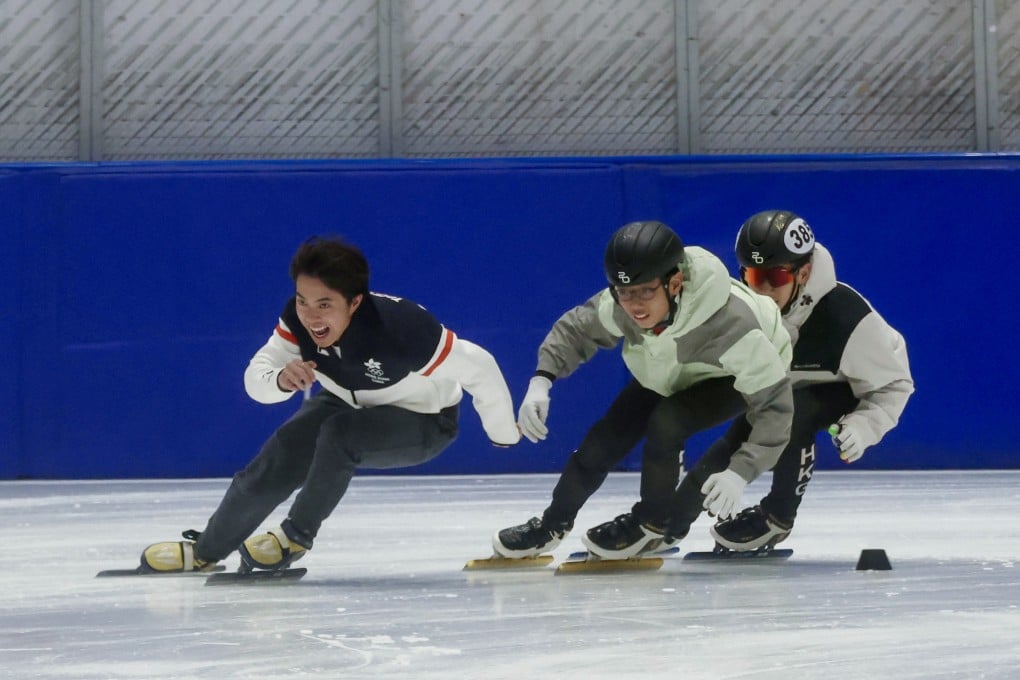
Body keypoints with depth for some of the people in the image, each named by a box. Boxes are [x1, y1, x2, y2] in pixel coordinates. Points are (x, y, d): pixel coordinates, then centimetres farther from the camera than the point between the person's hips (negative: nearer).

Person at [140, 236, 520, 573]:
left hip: (423, 423, -5)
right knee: (276, 462, -9)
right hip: (350, 405, 5)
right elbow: (255, 379, -21)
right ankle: (207, 550, 12)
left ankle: (297, 536, -11)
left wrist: (504, 433, -17)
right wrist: (280, 379, -45)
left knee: (339, 434, -32)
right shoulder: (298, 320, -24)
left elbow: (477, 367, -31)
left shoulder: (400, 327, -40)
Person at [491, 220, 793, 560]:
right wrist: (541, 380, -28)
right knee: (606, 437, -4)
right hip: (667, 374, 4)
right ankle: (553, 524, 20)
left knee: (665, 425, -27)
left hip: (732, 378, -4)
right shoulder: (620, 305, -32)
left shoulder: (731, 324, -45)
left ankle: (651, 525, -3)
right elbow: (575, 330, -11)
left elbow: (775, 403, -39)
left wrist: (740, 472, -49)